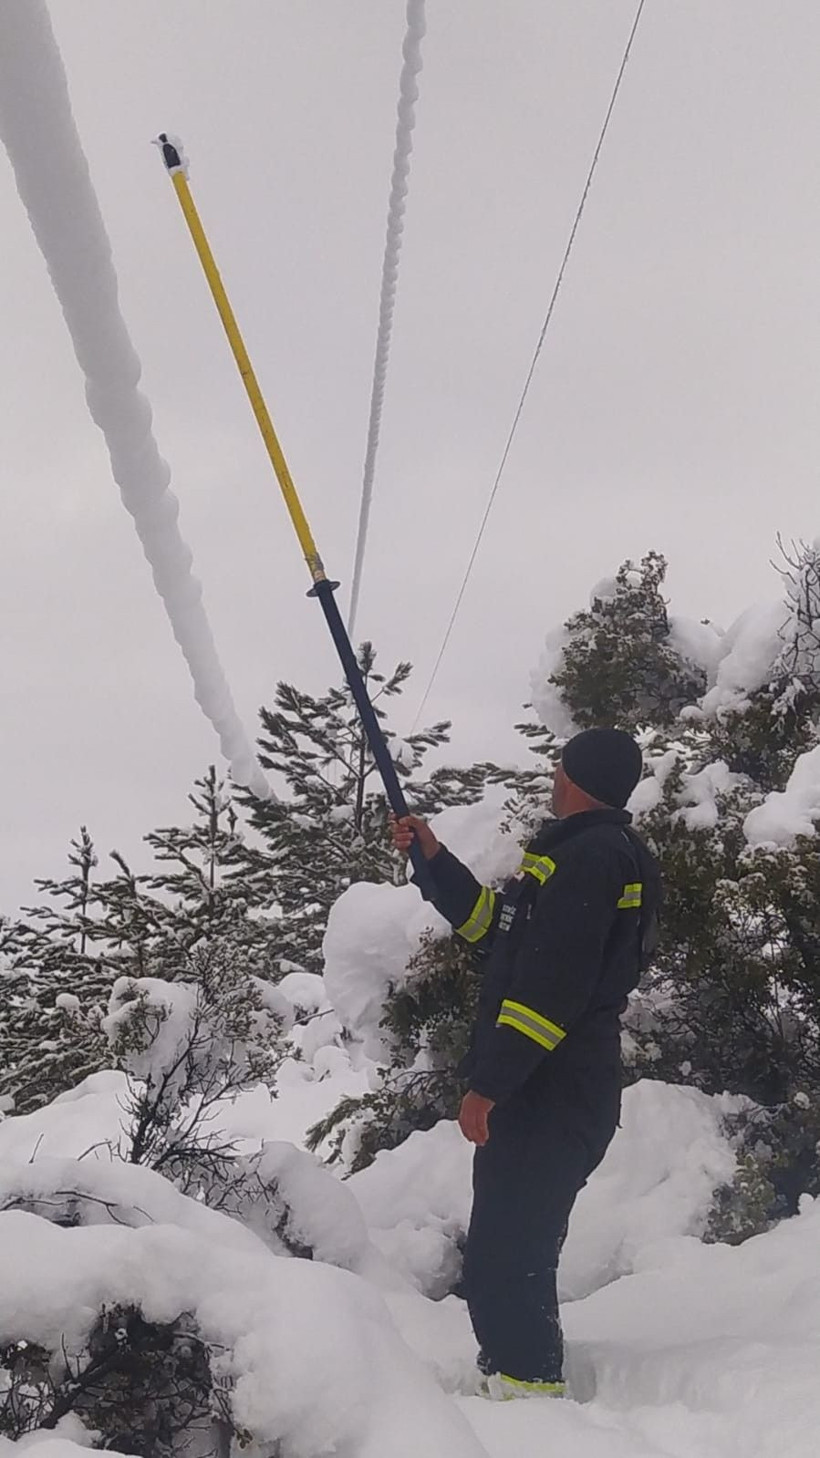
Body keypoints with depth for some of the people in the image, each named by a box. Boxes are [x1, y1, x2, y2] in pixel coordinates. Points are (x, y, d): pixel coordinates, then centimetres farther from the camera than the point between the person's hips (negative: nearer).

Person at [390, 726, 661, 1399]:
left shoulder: (590, 856, -14)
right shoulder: (595, 853, 20)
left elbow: (551, 985, -23)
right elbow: (498, 928, 28)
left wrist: (489, 1085, -21)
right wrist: (435, 858, 26)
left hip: (548, 1100, -11)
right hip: (542, 1093, 11)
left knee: (502, 1266, -9)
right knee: (515, 1260, 20)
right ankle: (520, 1381, 32)